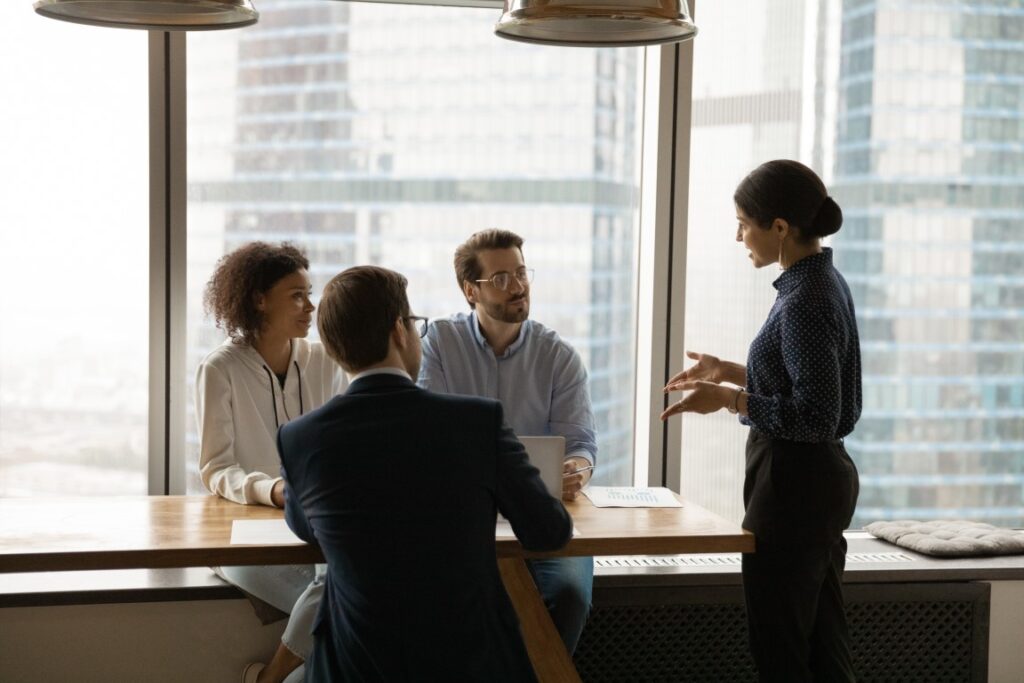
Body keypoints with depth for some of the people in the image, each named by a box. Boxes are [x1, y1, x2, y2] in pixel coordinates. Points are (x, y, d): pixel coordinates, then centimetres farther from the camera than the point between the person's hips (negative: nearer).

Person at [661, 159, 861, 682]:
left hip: (793, 486, -10)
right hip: (822, 481, 10)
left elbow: (816, 418, -23)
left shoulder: (804, 302, -20)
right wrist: (728, 372, 17)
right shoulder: (823, 282, 10)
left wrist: (728, 399, -20)